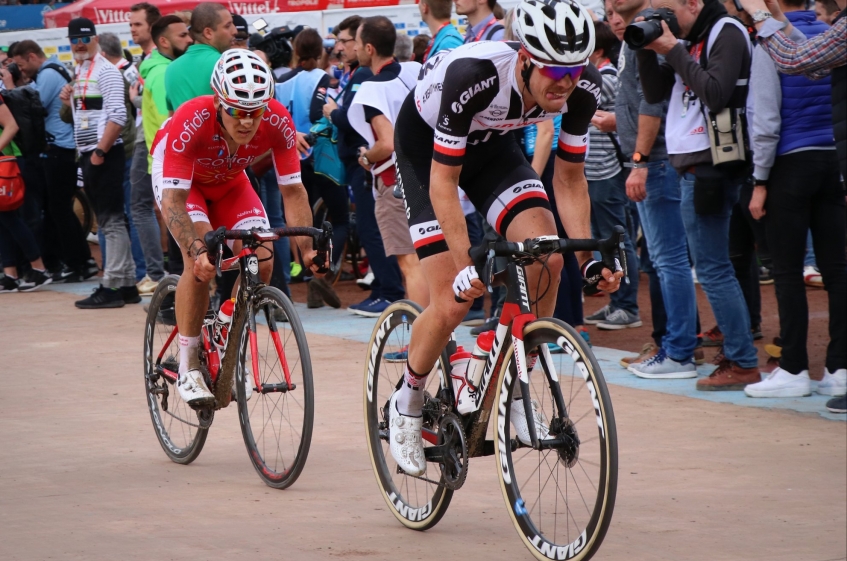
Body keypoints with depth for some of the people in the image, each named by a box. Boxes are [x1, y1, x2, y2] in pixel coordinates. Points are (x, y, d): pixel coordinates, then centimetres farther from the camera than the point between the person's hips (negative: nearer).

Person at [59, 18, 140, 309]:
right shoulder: (79, 72, 17)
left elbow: (118, 116, -18)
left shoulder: (105, 71, -10)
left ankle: (112, 287, -9)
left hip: (104, 154, -9)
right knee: (109, 221, 11)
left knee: (112, 220, -8)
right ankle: (127, 283, 15)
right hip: (87, 154, 9)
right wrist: (68, 101, 7)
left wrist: (100, 151, -20)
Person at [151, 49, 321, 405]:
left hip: (230, 182, 4)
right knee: (202, 261, -26)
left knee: (261, 262, -13)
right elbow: (173, 201, -40)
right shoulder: (191, 122, -41)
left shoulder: (278, 122, -31)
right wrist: (197, 250, -55)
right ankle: (188, 367, -16)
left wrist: (307, 248, -33)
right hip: (179, 178, -4)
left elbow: (293, 190, -22)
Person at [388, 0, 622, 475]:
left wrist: (589, 257, -22)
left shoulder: (584, 88, -25)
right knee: (453, 303, -14)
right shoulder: (475, 76, -40)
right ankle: (408, 404, 13)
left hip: (490, 144, 5)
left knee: (547, 258, -21)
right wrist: (467, 265, -42)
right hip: (425, 143, -4)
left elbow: (570, 179, -11)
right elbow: (443, 182, -34)